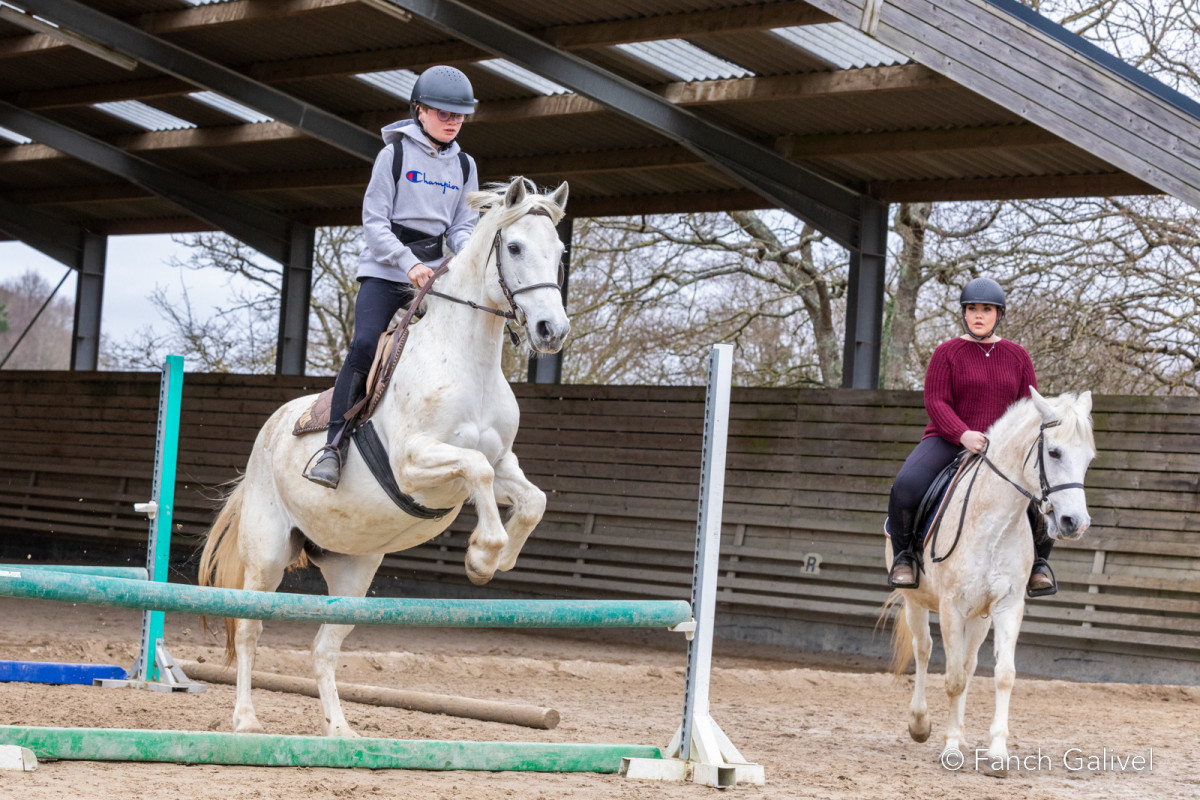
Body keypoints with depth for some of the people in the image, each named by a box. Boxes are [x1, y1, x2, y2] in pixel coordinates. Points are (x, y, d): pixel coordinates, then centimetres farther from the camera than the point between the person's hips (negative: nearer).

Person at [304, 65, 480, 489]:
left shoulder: (464, 166, 12)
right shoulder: (395, 154, -2)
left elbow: (463, 226, 11)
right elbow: (374, 220, -7)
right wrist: (409, 263, -20)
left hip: (434, 271, 5)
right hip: (385, 268, -5)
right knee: (364, 345, -21)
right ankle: (335, 444, -18)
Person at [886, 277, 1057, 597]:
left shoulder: (1017, 356, 9)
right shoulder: (947, 352, 0)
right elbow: (935, 403, -9)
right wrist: (963, 434, -27)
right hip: (948, 442, -2)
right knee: (906, 487, -32)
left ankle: (1039, 559, 7)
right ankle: (903, 553, -4)